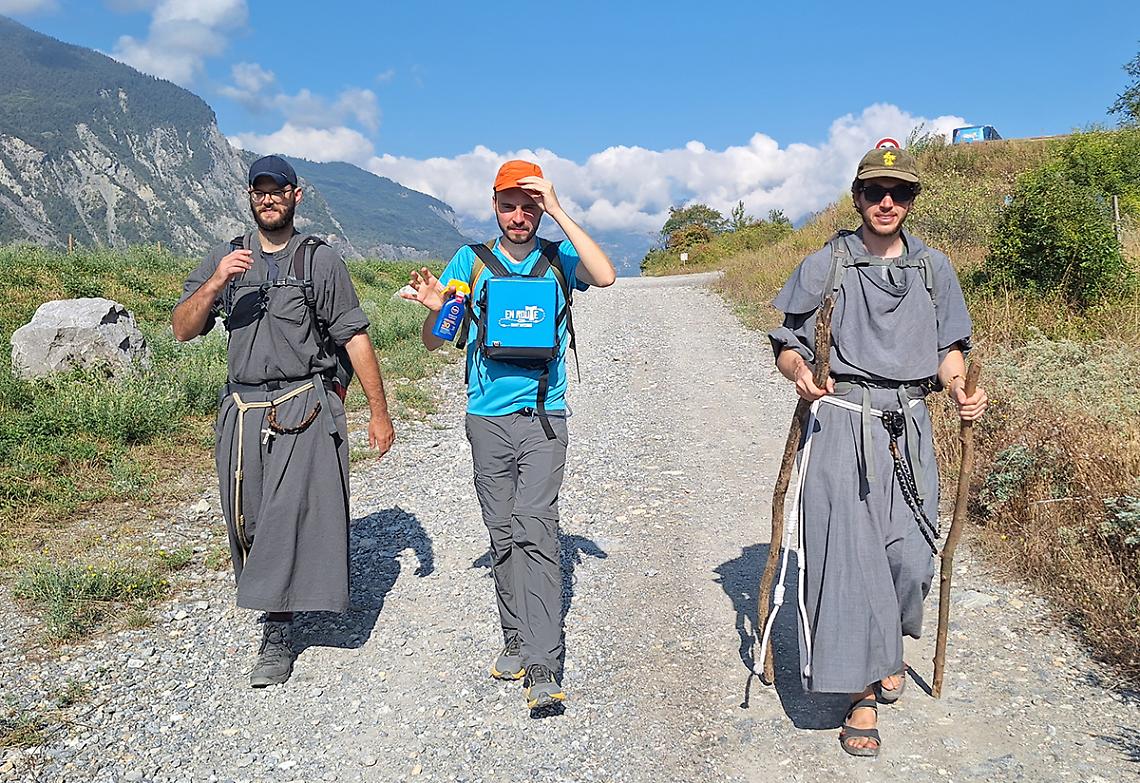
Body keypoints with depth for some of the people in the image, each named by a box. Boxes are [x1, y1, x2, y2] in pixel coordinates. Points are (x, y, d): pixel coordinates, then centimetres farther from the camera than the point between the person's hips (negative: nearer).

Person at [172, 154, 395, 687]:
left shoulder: (321, 261, 4)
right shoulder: (224, 259, 12)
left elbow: (355, 338, 2)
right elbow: (182, 330, 4)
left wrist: (379, 412, -1)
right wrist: (215, 284, -14)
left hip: (305, 408, -4)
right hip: (242, 409, 4)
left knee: (290, 513, -10)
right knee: (248, 519, 8)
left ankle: (276, 635, -2)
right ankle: (276, 604, 27)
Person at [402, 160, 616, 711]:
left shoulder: (559, 258, 4)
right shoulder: (470, 261, 7)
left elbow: (605, 277, -18)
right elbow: (435, 342, 6)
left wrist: (559, 212, -18)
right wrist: (434, 308, -16)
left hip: (543, 416, -2)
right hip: (486, 417, 3)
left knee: (535, 528, -13)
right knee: (502, 534, 9)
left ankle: (542, 668, -12)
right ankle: (516, 640, 24)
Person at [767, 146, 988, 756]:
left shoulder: (933, 268, 13)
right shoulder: (824, 265, 3)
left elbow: (949, 348, 17)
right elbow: (786, 345, 6)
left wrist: (959, 389, -3)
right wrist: (800, 373, -17)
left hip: (908, 429, 3)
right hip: (840, 425, -3)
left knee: (912, 557, -1)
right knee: (848, 555, -7)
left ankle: (890, 646, 32)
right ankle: (862, 696, 7)